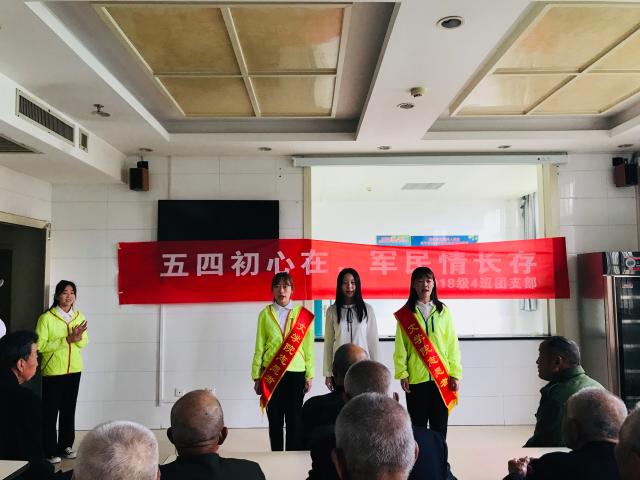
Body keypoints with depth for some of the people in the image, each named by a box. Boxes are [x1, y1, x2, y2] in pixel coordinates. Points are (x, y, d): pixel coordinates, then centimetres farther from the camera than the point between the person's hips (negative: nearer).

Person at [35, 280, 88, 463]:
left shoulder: (79, 317, 4)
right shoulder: (46, 318, -10)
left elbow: (84, 342, 7)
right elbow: (40, 345, -16)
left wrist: (78, 339, -16)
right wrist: (66, 340, -23)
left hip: (74, 370, 5)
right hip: (53, 371, -4)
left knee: (69, 409, 13)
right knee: (51, 411, 4)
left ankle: (66, 445, 25)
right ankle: (50, 450, 15)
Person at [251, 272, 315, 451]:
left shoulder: (304, 315, 2)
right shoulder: (265, 314, 4)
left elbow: (308, 347, 3)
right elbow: (259, 348, 5)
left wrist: (309, 376, 0)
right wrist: (257, 377, 3)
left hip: (296, 374, 0)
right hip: (271, 374, 1)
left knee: (295, 420, 3)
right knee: (275, 421, 8)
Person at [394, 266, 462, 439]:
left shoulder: (443, 311, 6)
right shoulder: (405, 314, 2)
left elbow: (452, 344, 4)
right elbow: (400, 347, 1)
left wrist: (455, 373, -1)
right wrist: (402, 374, -6)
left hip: (441, 378, 1)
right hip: (415, 378, -1)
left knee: (439, 427, 7)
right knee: (417, 426, 7)